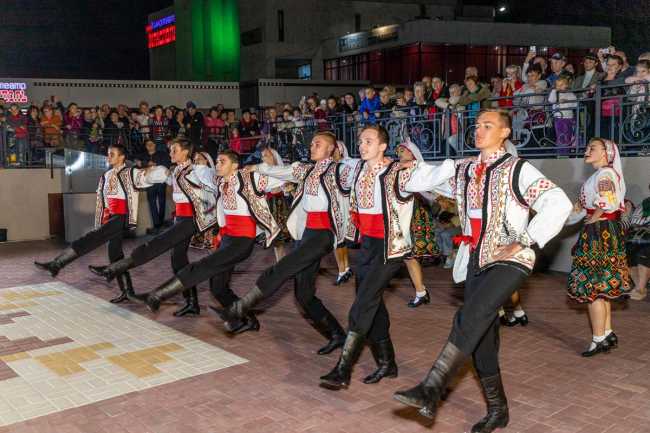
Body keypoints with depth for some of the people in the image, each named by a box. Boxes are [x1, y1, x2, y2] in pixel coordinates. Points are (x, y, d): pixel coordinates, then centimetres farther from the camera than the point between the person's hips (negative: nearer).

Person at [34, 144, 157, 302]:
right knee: (114, 254, 7)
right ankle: (126, 291, 15)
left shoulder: (131, 173, -5)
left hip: (122, 218, -8)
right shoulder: (107, 176, 16)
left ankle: (56, 265, -23)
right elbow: (104, 199, 20)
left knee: (91, 239, -20)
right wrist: (103, 220, 16)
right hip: (111, 218, 8)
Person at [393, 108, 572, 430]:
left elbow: (558, 204, -15)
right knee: (480, 338, 9)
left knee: (472, 316, -28)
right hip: (475, 262, 7)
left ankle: (430, 391, -31)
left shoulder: (518, 170, -5)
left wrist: (523, 241, -17)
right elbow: (418, 181, 18)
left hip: (509, 261, -6)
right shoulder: (463, 171, 14)